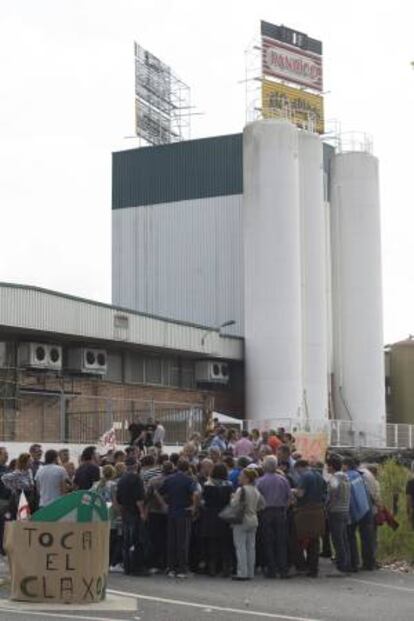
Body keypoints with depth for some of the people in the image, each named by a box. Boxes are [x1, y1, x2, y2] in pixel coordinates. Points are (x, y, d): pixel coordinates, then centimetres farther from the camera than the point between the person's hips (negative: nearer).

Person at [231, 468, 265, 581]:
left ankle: (242, 573, -7)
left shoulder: (241, 490, -15)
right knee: (251, 547, 10)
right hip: (253, 520, 7)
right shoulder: (256, 491, 8)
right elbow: (262, 504, 15)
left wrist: (232, 498, 2)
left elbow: (234, 504, -18)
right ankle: (250, 573, 13)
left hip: (241, 521, -7)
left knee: (240, 547, -3)